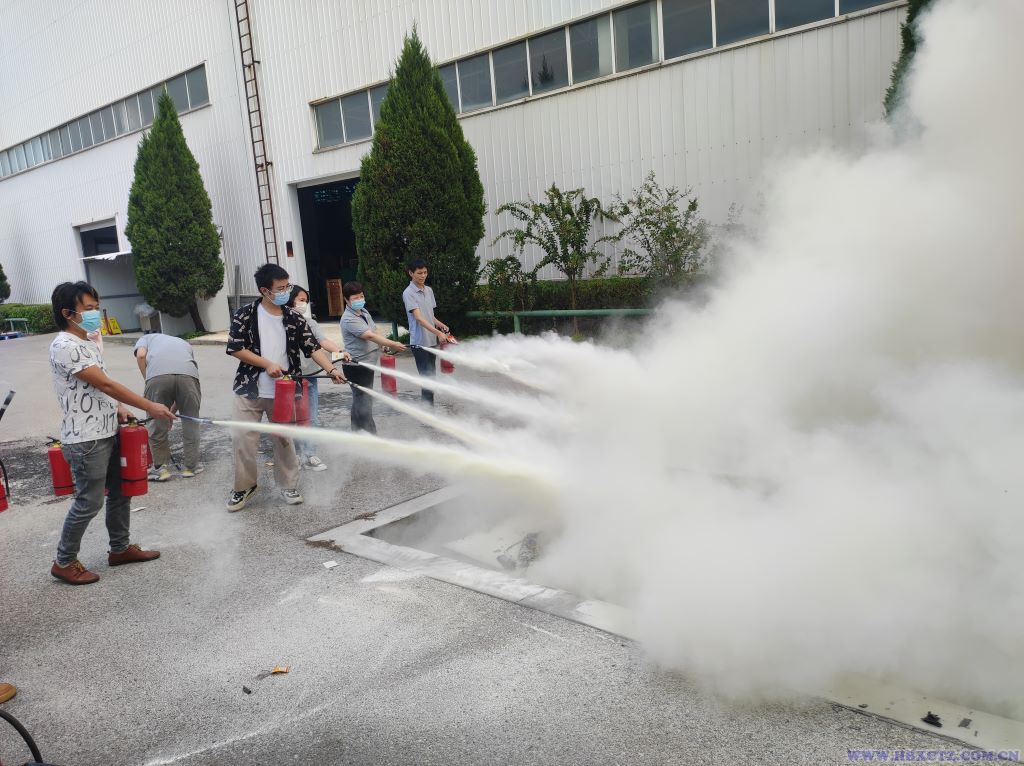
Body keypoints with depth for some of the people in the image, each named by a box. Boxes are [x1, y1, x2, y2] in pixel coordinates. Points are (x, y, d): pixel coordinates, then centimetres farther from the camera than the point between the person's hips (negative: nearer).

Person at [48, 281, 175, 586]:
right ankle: (64, 562, 17)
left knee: (119, 492, 17)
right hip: (86, 440, -9)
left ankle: (121, 548, 31)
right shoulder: (64, 346, -18)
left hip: (107, 433, 9)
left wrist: (117, 408, 4)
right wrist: (149, 406, -21)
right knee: (89, 503, 0)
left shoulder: (87, 343, 12)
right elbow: (104, 383, -22)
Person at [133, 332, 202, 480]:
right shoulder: (185, 343, 41)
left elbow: (141, 355, 9)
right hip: (188, 373, 2)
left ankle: (160, 467, 24)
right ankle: (191, 466, 27)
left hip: (157, 374, -2)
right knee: (190, 422, 19)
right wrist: (172, 412, 41)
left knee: (157, 424, 15)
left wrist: (148, 381, 17)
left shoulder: (146, 338, 36)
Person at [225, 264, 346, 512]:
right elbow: (235, 348, -8)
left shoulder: (294, 319, 0)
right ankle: (244, 487, 21)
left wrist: (331, 369, -22)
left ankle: (288, 485, 25)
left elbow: (313, 348, -5)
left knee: (284, 440, 10)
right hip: (249, 390, -1)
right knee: (243, 440, 2)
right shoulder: (245, 314, -5)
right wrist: (267, 364, -15)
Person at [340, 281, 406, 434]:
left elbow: (374, 330, 14)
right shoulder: (348, 319, -19)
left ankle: (358, 433, 28)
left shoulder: (363, 311, 10)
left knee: (360, 401, 18)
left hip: (367, 364, 9)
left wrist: (385, 343, -5)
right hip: (356, 367, -9)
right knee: (364, 403, -7)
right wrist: (392, 344, -30)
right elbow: (370, 336, -26)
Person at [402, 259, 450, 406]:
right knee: (426, 378, -6)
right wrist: (438, 332, -33)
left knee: (430, 376, 13)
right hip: (419, 343, -7)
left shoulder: (429, 290, 11)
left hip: (431, 341, 7)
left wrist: (439, 324, -1)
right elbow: (418, 318, -23)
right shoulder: (408, 293, -13)